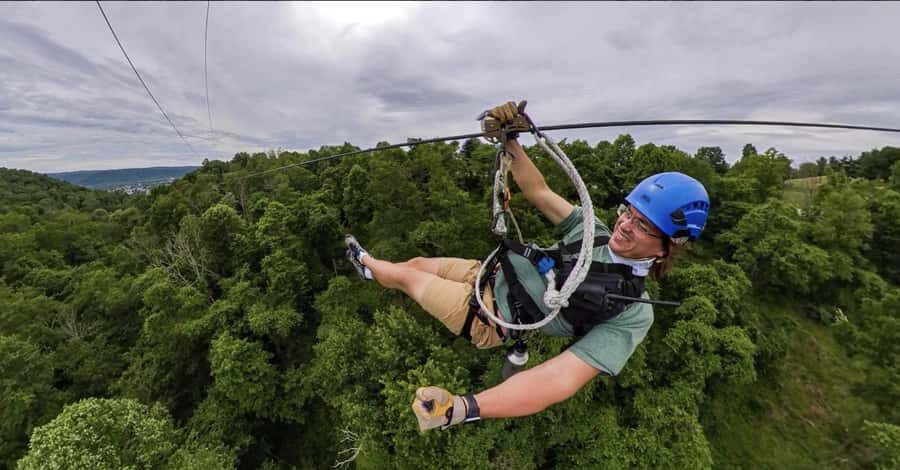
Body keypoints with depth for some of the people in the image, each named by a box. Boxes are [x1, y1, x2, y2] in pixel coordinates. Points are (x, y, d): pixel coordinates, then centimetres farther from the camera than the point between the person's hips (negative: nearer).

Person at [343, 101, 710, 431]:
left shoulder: (632, 314, -27)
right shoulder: (595, 231, -8)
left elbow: (561, 378, -38)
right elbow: (538, 192, -3)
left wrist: (463, 408, -53)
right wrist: (510, 139, -18)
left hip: (488, 316, -5)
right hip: (490, 272, 6)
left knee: (405, 276, 8)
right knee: (418, 263, 19)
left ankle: (366, 262, 43)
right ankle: (371, 268, 53)